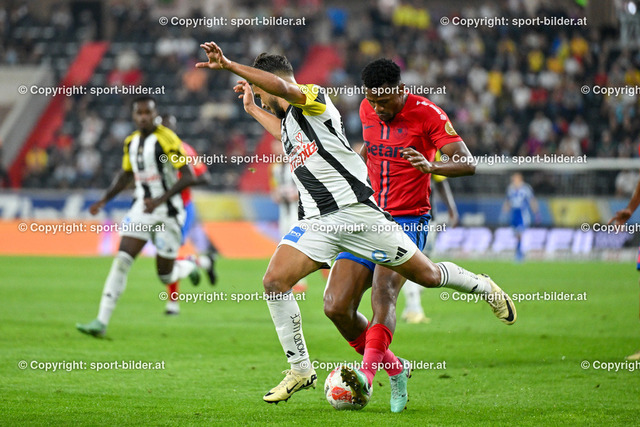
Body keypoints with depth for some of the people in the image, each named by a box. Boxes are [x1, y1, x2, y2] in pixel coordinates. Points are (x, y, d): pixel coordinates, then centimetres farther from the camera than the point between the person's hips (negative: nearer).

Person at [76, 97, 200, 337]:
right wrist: (104, 200, 11)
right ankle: (102, 321, -10)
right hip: (141, 209, 5)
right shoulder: (131, 142, 6)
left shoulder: (167, 139, -16)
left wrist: (160, 200, -27)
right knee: (122, 261, -9)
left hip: (168, 212, -5)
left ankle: (190, 266, 39)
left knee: (166, 276, 3)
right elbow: (125, 175, 23)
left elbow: (189, 177, -19)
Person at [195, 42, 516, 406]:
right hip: (317, 222, 7)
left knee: (428, 275, 2)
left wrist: (229, 65, -36)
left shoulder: (313, 98, -8)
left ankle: (484, 287, 33)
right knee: (274, 281, -13)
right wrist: (251, 109, 45)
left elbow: (281, 86, -31)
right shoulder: (287, 120, 18)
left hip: (357, 209, -7)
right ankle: (301, 370, -3)